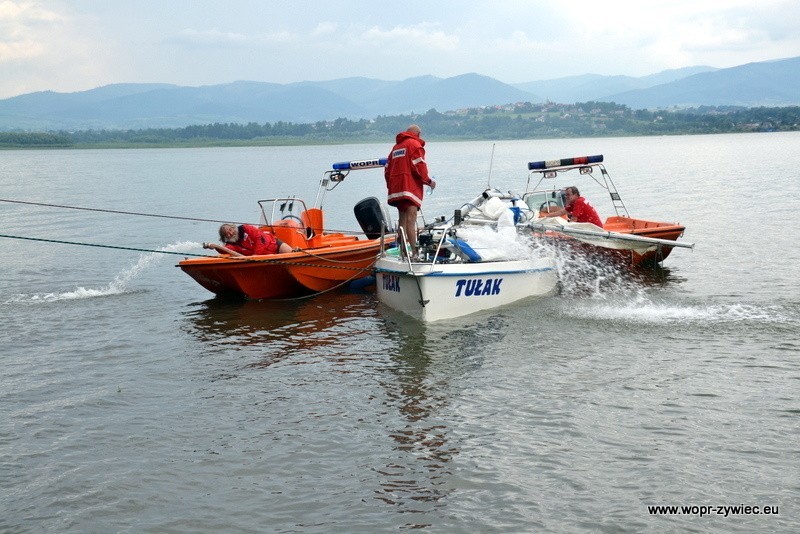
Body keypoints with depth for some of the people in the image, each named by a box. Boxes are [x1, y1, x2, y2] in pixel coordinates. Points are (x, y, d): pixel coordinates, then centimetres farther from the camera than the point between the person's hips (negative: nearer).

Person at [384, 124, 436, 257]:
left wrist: (391, 186, 26)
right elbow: (419, 167, -11)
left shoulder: (396, 146, 23)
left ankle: (403, 251, 10)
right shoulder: (415, 144, -1)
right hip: (410, 188, -8)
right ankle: (414, 251, -22)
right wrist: (429, 181, 1)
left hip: (396, 189, 8)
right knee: (411, 220, -15)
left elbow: (387, 169, 21)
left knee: (403, 220, 11)